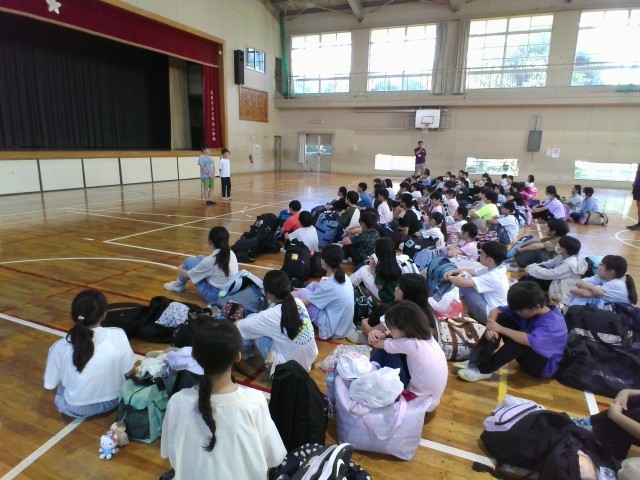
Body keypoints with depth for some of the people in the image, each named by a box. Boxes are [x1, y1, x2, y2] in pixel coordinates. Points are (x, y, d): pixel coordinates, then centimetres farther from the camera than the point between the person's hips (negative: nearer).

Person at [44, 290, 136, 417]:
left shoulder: (60, 347, -22)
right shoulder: (118, 336, -24)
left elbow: (50, 385, -8)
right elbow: (129, 373, -11)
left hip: (75, 409, 1)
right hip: (112, 401, 0)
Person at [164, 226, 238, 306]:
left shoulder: (210, 260, -21)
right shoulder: (232, 254, -4)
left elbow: (188, 275, -4)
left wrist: (180, 269, 18)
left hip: (215, 296, -7)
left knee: (190, 261, 2)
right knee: (200, 258, 14)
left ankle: (179, 285, 28)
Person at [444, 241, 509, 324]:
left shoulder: (493, 277, -28)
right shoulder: (492, 269, 1)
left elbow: (461, 282, -33)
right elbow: (470, 271, 13)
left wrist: (449, 277, -12)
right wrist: (452, 272, -3)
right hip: (491, 308, 10)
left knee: (464, 286, -19)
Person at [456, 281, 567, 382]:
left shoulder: (553, 322, -28)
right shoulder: (526, 309, -7)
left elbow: (530, 341, -44)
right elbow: (495, 310, -5)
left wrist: (500, 329, -35)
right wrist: (490, 328, -25)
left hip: (545, 366, -7)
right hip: (526, 356, 7)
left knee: (523, 336, -37)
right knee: (502, 318, -12)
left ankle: (484, 370, -29)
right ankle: (476, 361, -22)